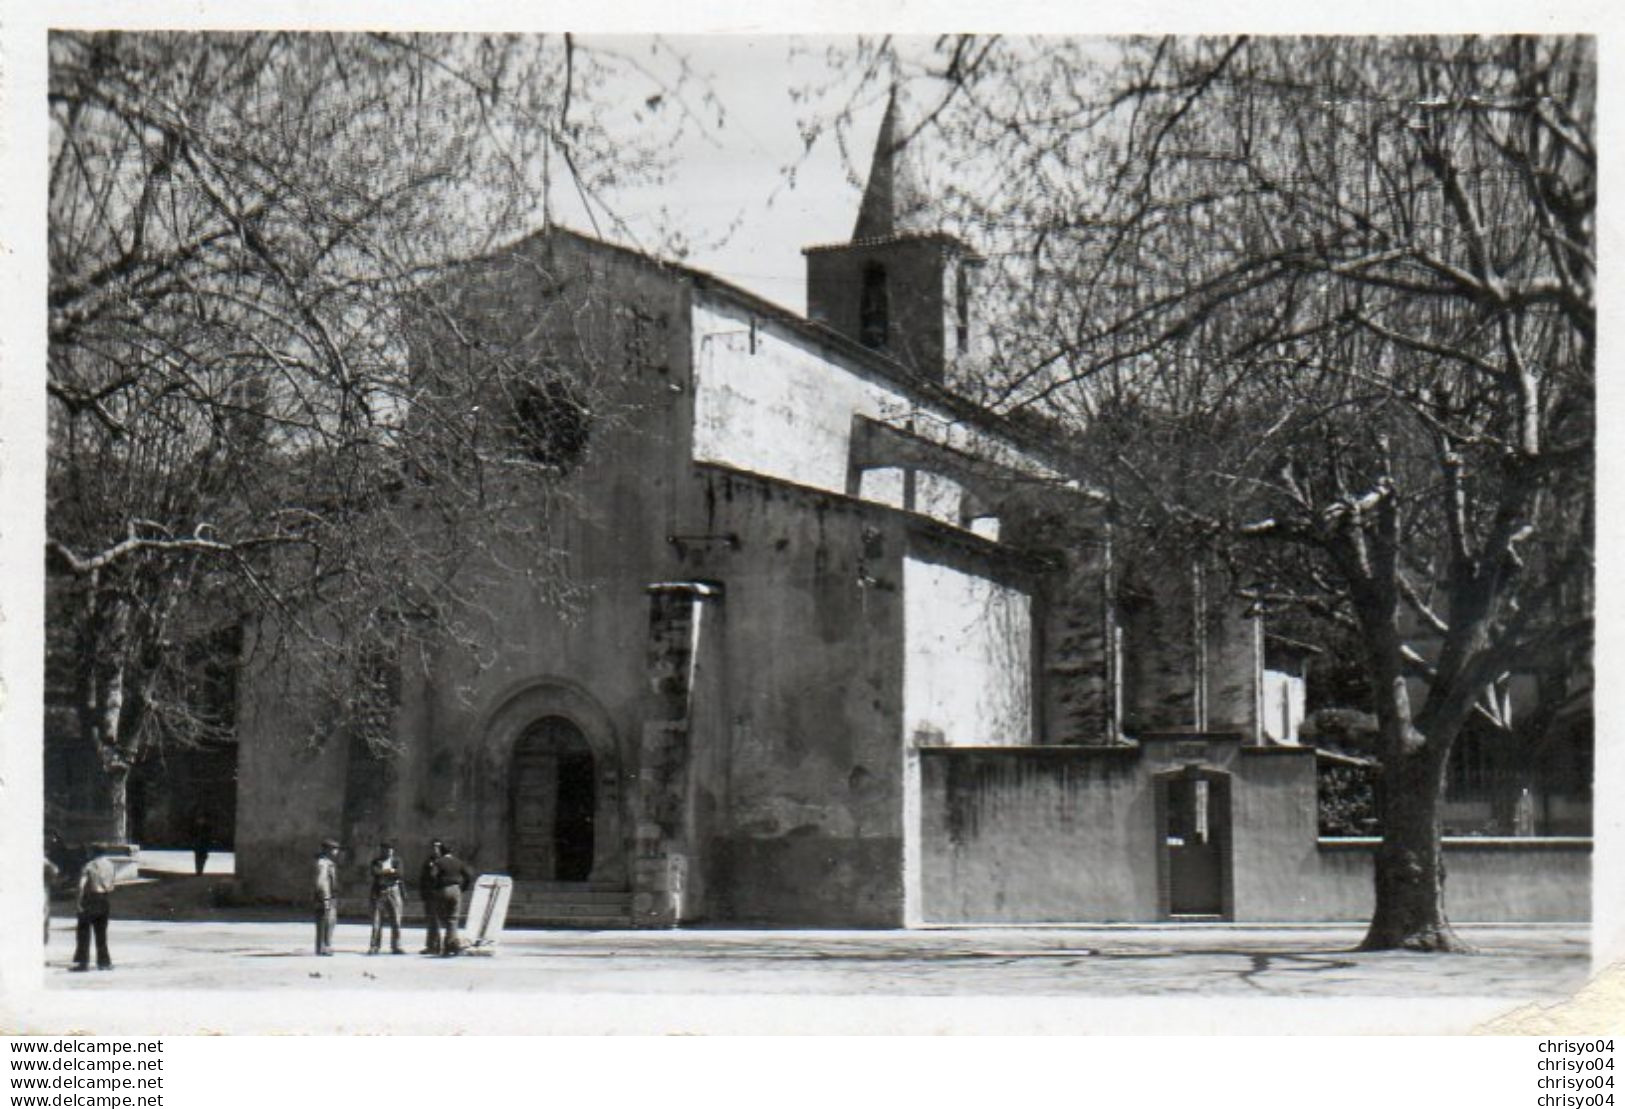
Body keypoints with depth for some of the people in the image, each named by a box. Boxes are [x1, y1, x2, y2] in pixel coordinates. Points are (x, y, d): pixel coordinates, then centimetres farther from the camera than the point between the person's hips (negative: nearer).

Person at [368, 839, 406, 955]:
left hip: (393, 892, 1)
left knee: (396, 921, -1)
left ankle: (395, 947, 5)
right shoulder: (376, 861, 10)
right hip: (379, 893, -1)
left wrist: (383, 872, -8)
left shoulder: (396, 860, 11)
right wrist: (391, 872, -12)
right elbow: (375, 872, -10)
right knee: (377, 921, -3)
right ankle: (373, 947, -1)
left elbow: (399, 874, -5)